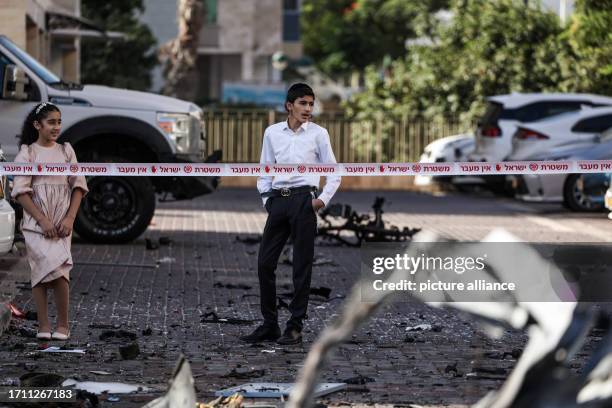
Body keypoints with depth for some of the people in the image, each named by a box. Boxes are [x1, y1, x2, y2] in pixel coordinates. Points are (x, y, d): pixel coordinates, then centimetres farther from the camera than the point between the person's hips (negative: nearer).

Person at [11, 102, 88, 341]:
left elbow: (78, 187, 9)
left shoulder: (66, 151, 11)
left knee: (57, 270, -10)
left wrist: (70, 218, -5)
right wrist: (42, 220, -13)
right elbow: (21, 191, -5)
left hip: (61, 224, 2)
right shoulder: (27, 153, 1)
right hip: (35, 223, -2)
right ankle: (44, 326, -5)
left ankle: (62, 325, -1)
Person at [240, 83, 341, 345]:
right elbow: (265, 170, 15)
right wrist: (266, 198, 4)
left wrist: (323, 199, -7)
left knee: (302, 265, 0)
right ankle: (269, 325, 13)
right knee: (265, 262, 3)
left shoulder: (318, 134, 2)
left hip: (303, 200, -3)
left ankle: (295, 327, 5)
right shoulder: (272, 133, 9)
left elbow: (334, 172, 4)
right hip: (277, 201, 3)